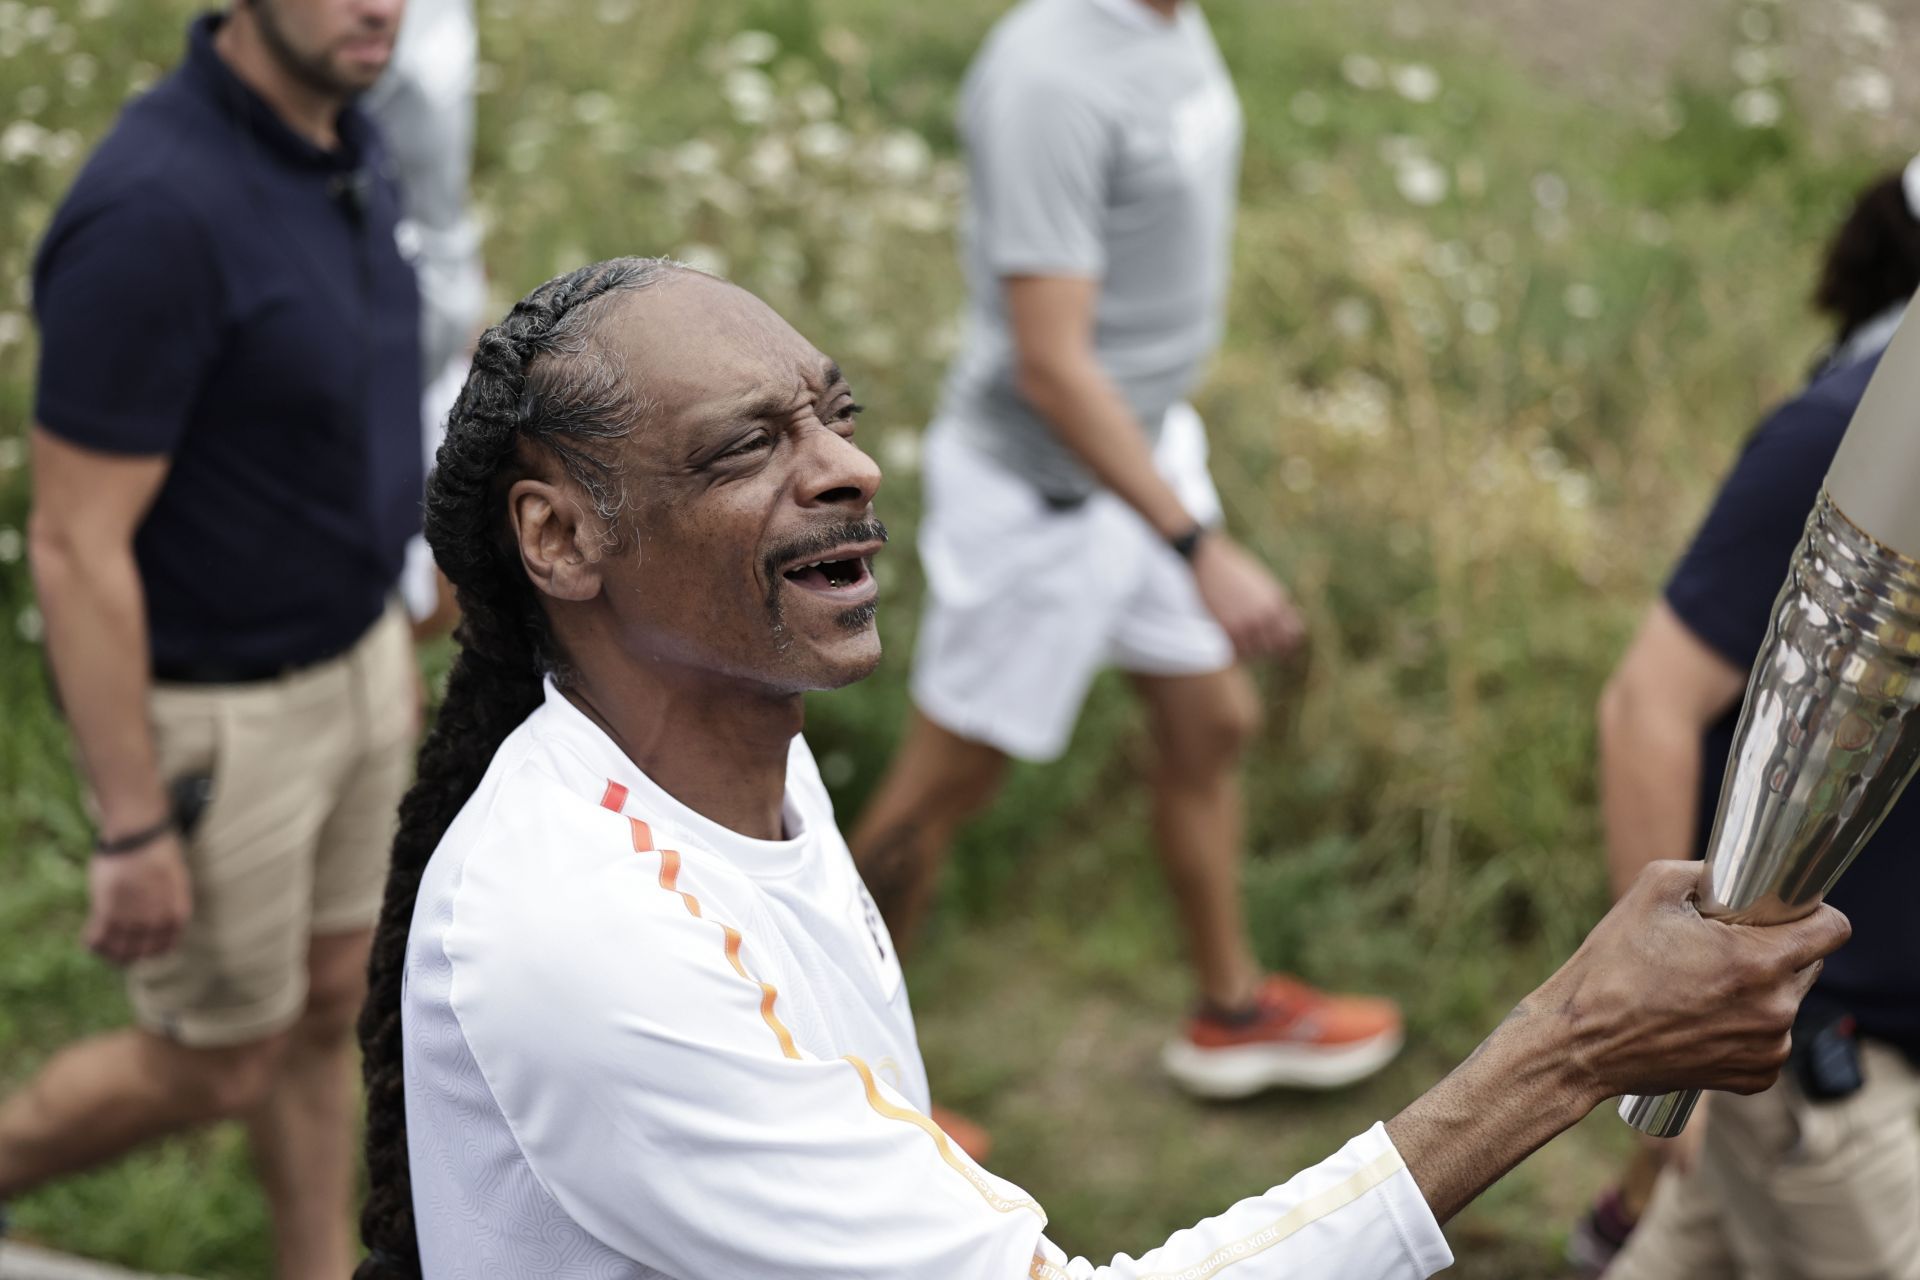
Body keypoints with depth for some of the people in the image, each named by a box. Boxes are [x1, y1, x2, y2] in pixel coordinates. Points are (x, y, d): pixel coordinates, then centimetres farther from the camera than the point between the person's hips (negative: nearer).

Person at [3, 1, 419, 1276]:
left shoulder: (330, 139, -4)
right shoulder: (153, 213, -33)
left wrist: (382, 627, 19)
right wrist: (133, 831, -20)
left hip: (335, 664, 8)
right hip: (206, 717, -8)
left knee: (326, 1004, 22)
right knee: (215, 1068, 13)